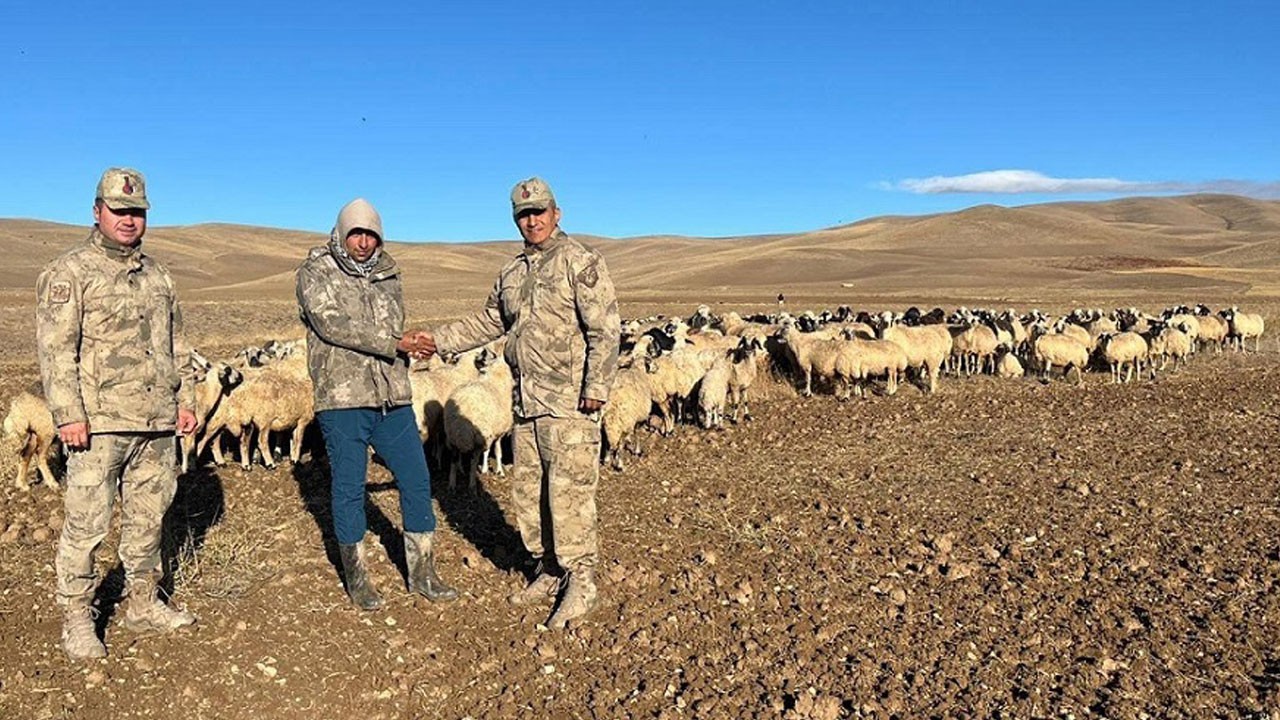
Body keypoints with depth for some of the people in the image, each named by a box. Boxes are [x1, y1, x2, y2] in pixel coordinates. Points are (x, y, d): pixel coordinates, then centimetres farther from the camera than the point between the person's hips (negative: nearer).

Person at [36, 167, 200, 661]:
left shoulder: (157, 276, 17)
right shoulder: (69, 272, -2)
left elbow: (176, 345, 22)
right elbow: (55, 348, -8)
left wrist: (185, 399, 15)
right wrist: (68, 414, -15)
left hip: (157, 423, 6)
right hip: (98, 423, -6)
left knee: (148, 518, 13)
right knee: (86, 524, -1)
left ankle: (144, 605, 26)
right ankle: (77, 620, 12)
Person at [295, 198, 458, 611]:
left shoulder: (388, 275, 13)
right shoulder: (316, 271, -2)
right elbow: (332, 324, -16)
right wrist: (394, 345, -19)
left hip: (393, 399, 5)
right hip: (341, 399, -4)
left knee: (417, 481, 5)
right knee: (348, 489, 5)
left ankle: (421, 572, 18)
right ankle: (356, 577, 20)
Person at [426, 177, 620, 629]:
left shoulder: (580, 262, -7)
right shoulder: (512, 273, 16)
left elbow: (605, 329, -13)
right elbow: (488, 323, 25)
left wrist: (597, 388, -18)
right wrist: (437, 341, 19)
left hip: (569, 404, -8)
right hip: (526, 403, 8)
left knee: (568, 494, -6)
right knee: (527, 493, 13)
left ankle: (581, 583, 6)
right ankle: (548, 571, 27)